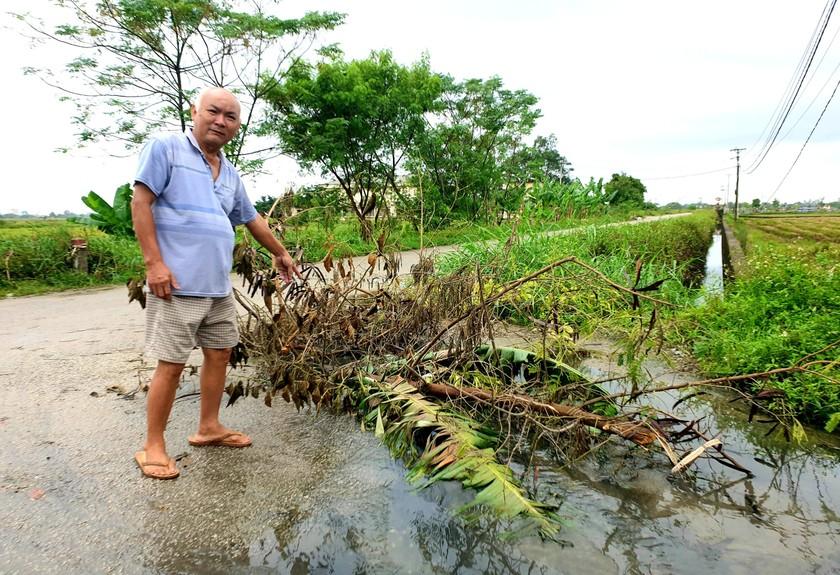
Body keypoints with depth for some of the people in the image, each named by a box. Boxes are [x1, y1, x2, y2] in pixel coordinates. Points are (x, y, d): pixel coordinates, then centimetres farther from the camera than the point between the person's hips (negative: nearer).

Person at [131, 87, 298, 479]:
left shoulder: (230, 174, 17)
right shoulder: (166, 148, -3)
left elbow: (252, 219, 29)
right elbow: (140, 202, -9)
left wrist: (280, 253, 37)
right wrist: (154, 262, -17)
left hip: (219, 286, 8)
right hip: (178, 284, -7)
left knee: (219, 353, 14)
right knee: (171, 364, -3)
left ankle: (208, 428, 31)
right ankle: (153, 447, 13)